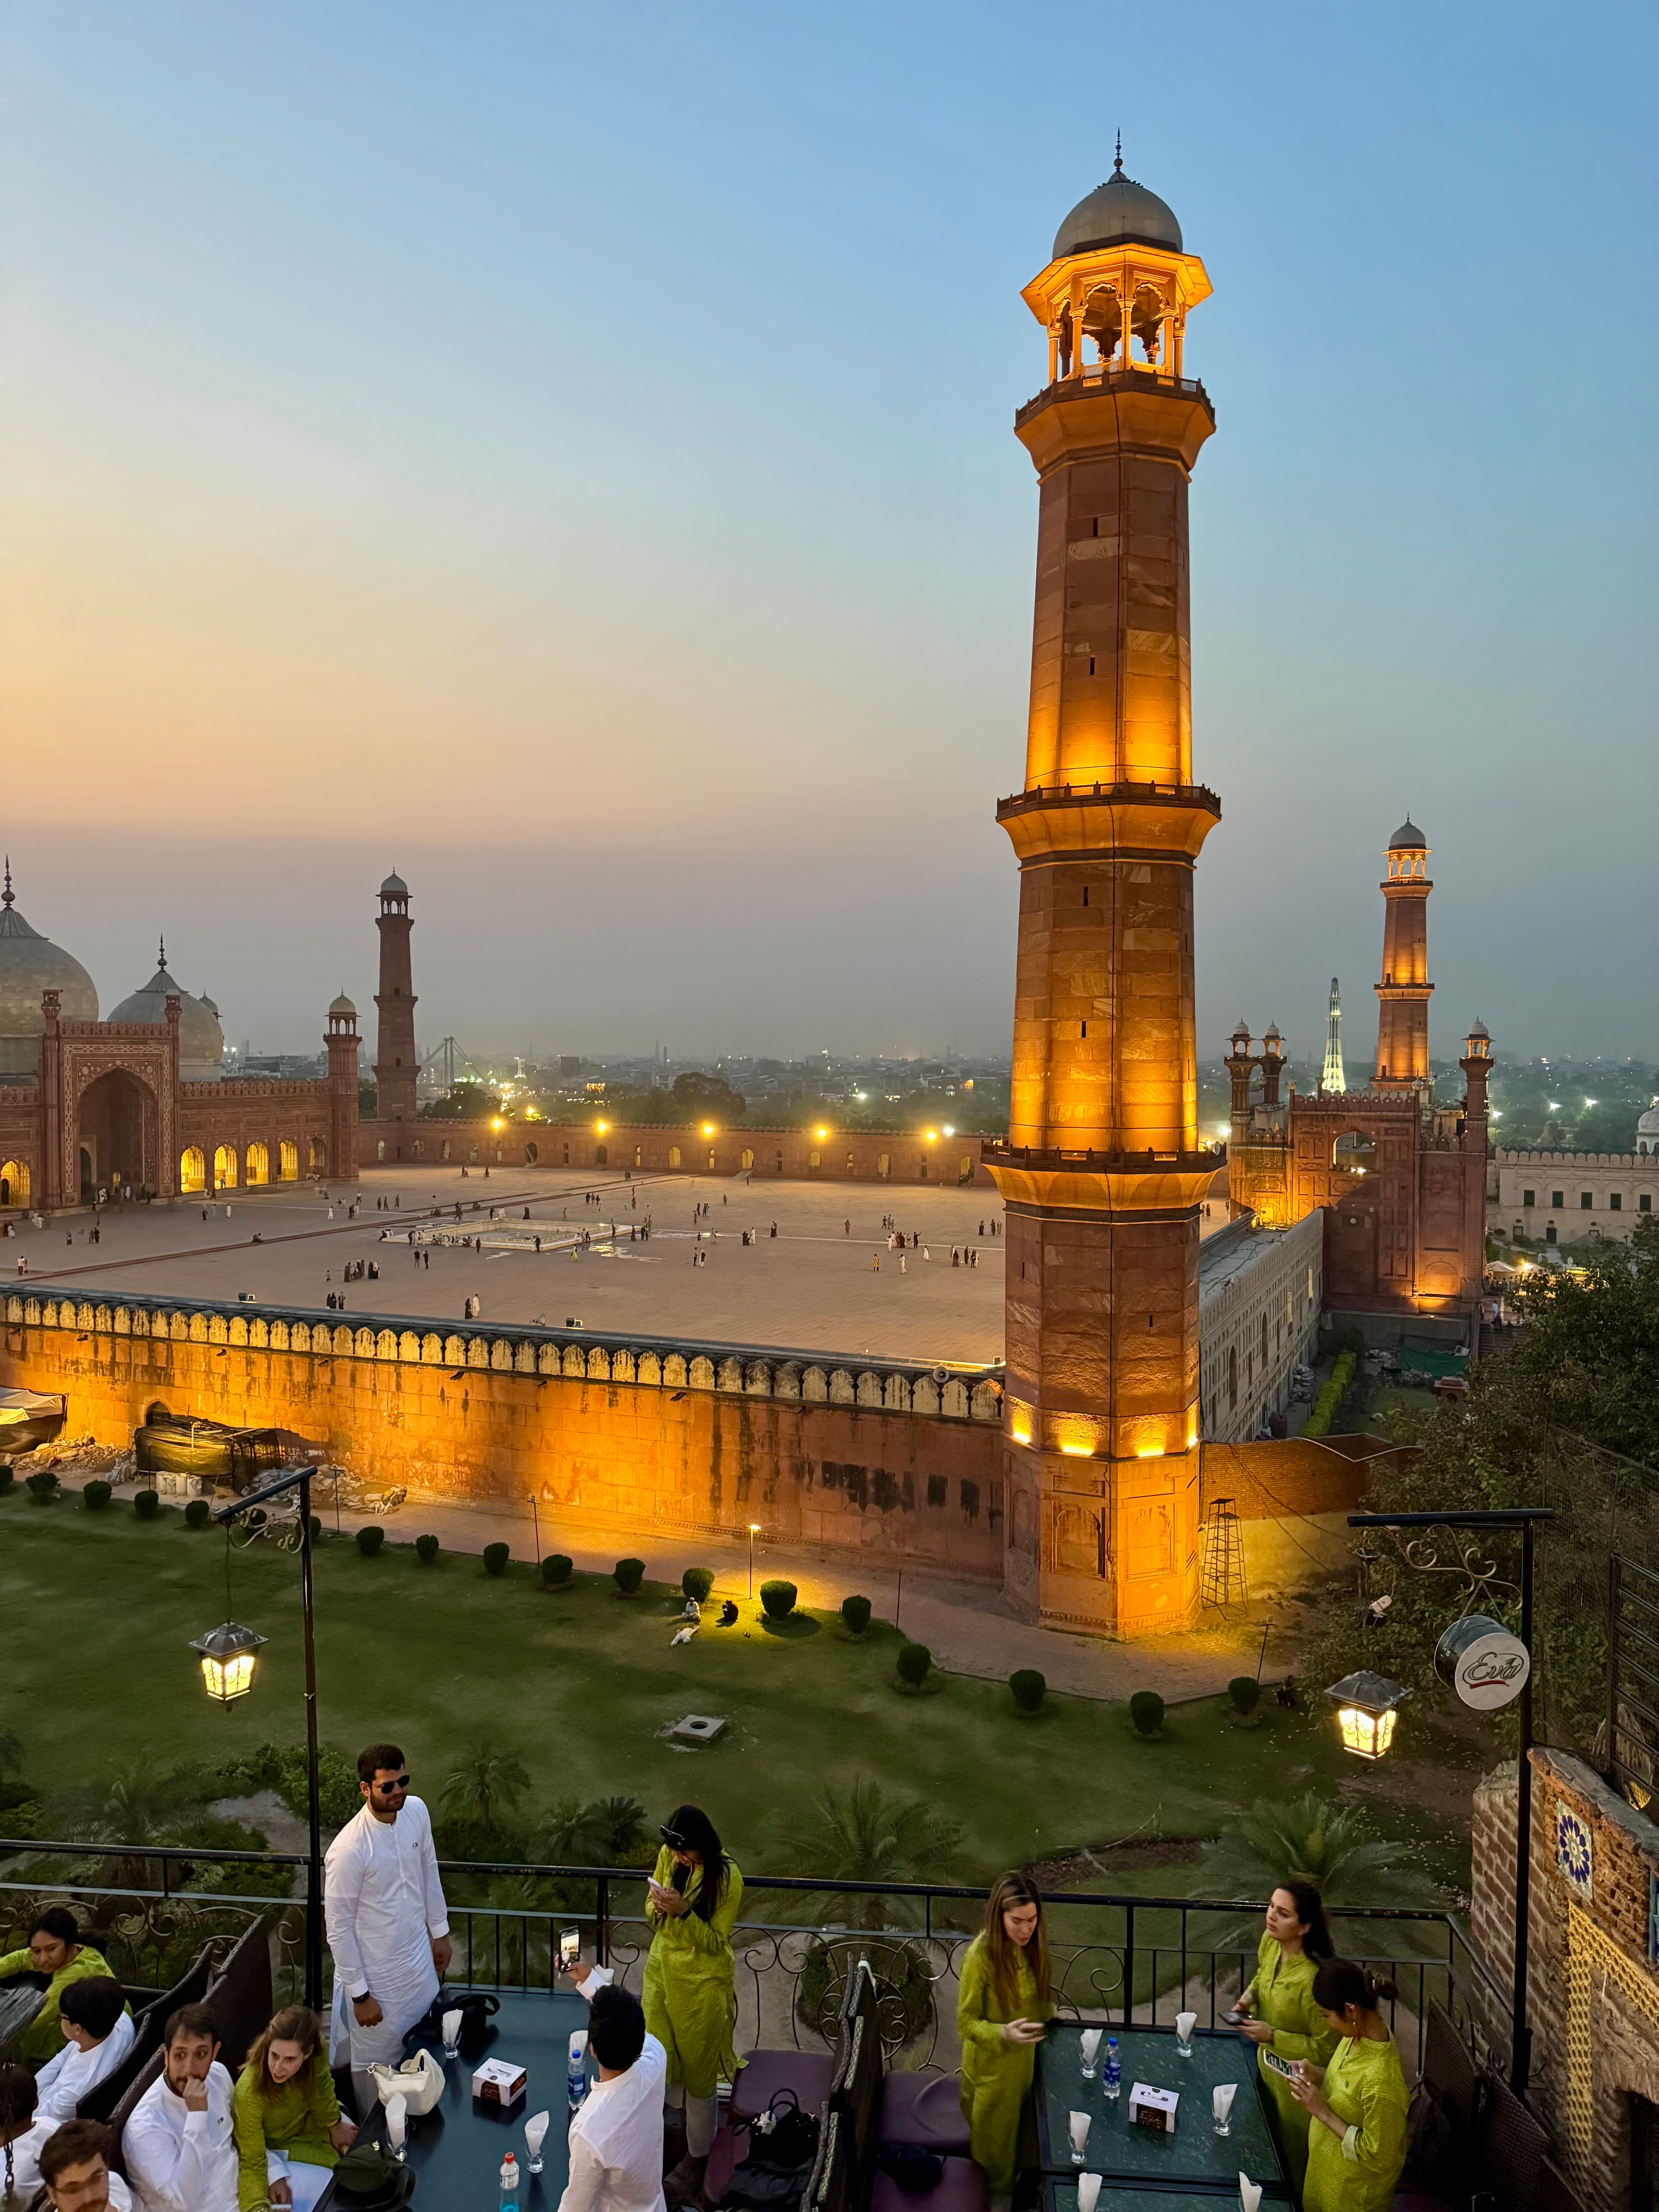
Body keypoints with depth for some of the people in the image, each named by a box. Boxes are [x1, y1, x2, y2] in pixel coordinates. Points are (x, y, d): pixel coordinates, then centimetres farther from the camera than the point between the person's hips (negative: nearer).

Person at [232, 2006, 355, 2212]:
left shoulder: (316, 2051, -31)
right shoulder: (250, 2090, -41)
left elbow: (321, 2087, -7)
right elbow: (253, 2162, -32)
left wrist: (335, 2125, 6)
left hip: (307, 2124, 4)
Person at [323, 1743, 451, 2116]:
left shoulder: (417, 1811, -12)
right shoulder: (348, 1849, -30)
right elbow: (338, 1927, -20)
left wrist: (440, 1931, 12)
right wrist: (359, 1994, -14)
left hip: (420, 1959, 6)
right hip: (376, 1975, -6)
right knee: (377, 2066, 15)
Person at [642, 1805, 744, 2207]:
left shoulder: (727, 1877, -24)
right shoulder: (669, 1856, -9)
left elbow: (715, 1941, -18)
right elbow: (652, 1909, 4)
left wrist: (683, 1911, -33)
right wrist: (656, 1908, -19)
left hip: (703, 1983, -5)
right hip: (662, 1970, 5)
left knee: (697, 2071, 11)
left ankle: (698, 2157, 32)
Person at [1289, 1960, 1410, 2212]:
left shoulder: (1381, 2082, -40)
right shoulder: (1362, 2030, -14)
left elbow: (1377, 2157, -29)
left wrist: (1324, 2113, -28)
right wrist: (1318, 2075, -12)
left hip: (1355, 2191, -7)